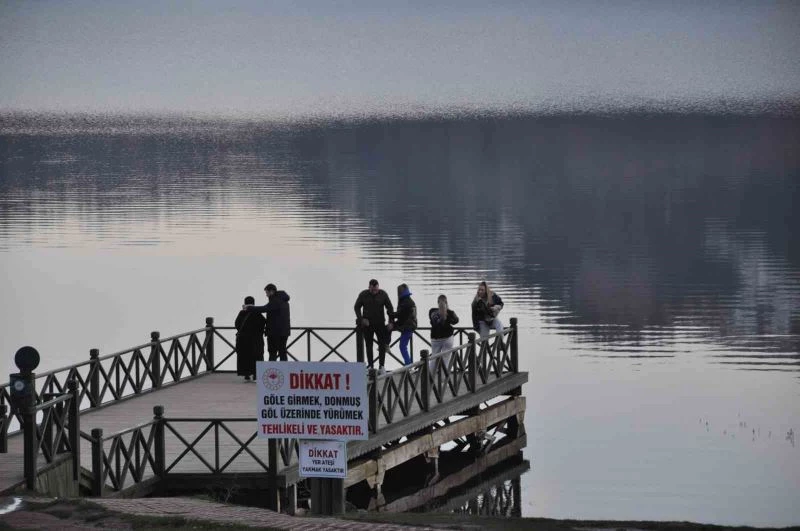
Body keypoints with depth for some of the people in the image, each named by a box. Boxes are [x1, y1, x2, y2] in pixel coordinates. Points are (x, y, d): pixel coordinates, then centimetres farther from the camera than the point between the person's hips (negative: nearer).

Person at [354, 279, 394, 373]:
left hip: (380, 324, 0)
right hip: (367, 324, 0)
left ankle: (381, 366, 1)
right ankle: (370, 366, 9)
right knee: (369, 346, 3)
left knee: (382, 345, -5)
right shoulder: (363, 295, -6)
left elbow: (390, 308, 1)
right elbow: (357, 307, 5)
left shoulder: (383, 294, -5)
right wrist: (361, 319, -9)